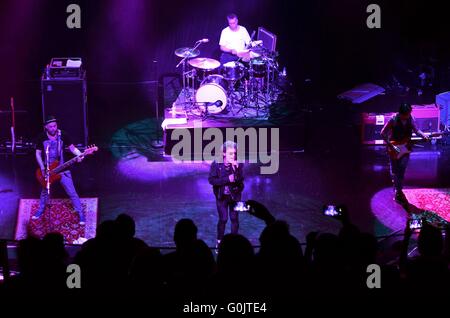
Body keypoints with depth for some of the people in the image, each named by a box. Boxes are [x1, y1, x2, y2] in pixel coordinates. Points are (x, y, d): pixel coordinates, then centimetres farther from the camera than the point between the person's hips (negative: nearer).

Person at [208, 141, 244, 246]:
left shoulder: (238, 164, -9)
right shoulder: (216, 164, -12)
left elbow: (240, 180, -16)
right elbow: (212, 180, -16)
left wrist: (236, 168, -31)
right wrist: (227, 179, -22)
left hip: (235, 195, 1)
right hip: (221, 196, -1)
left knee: (234, 218, 8)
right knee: (223, 219, 0)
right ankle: (219, 241, 17)